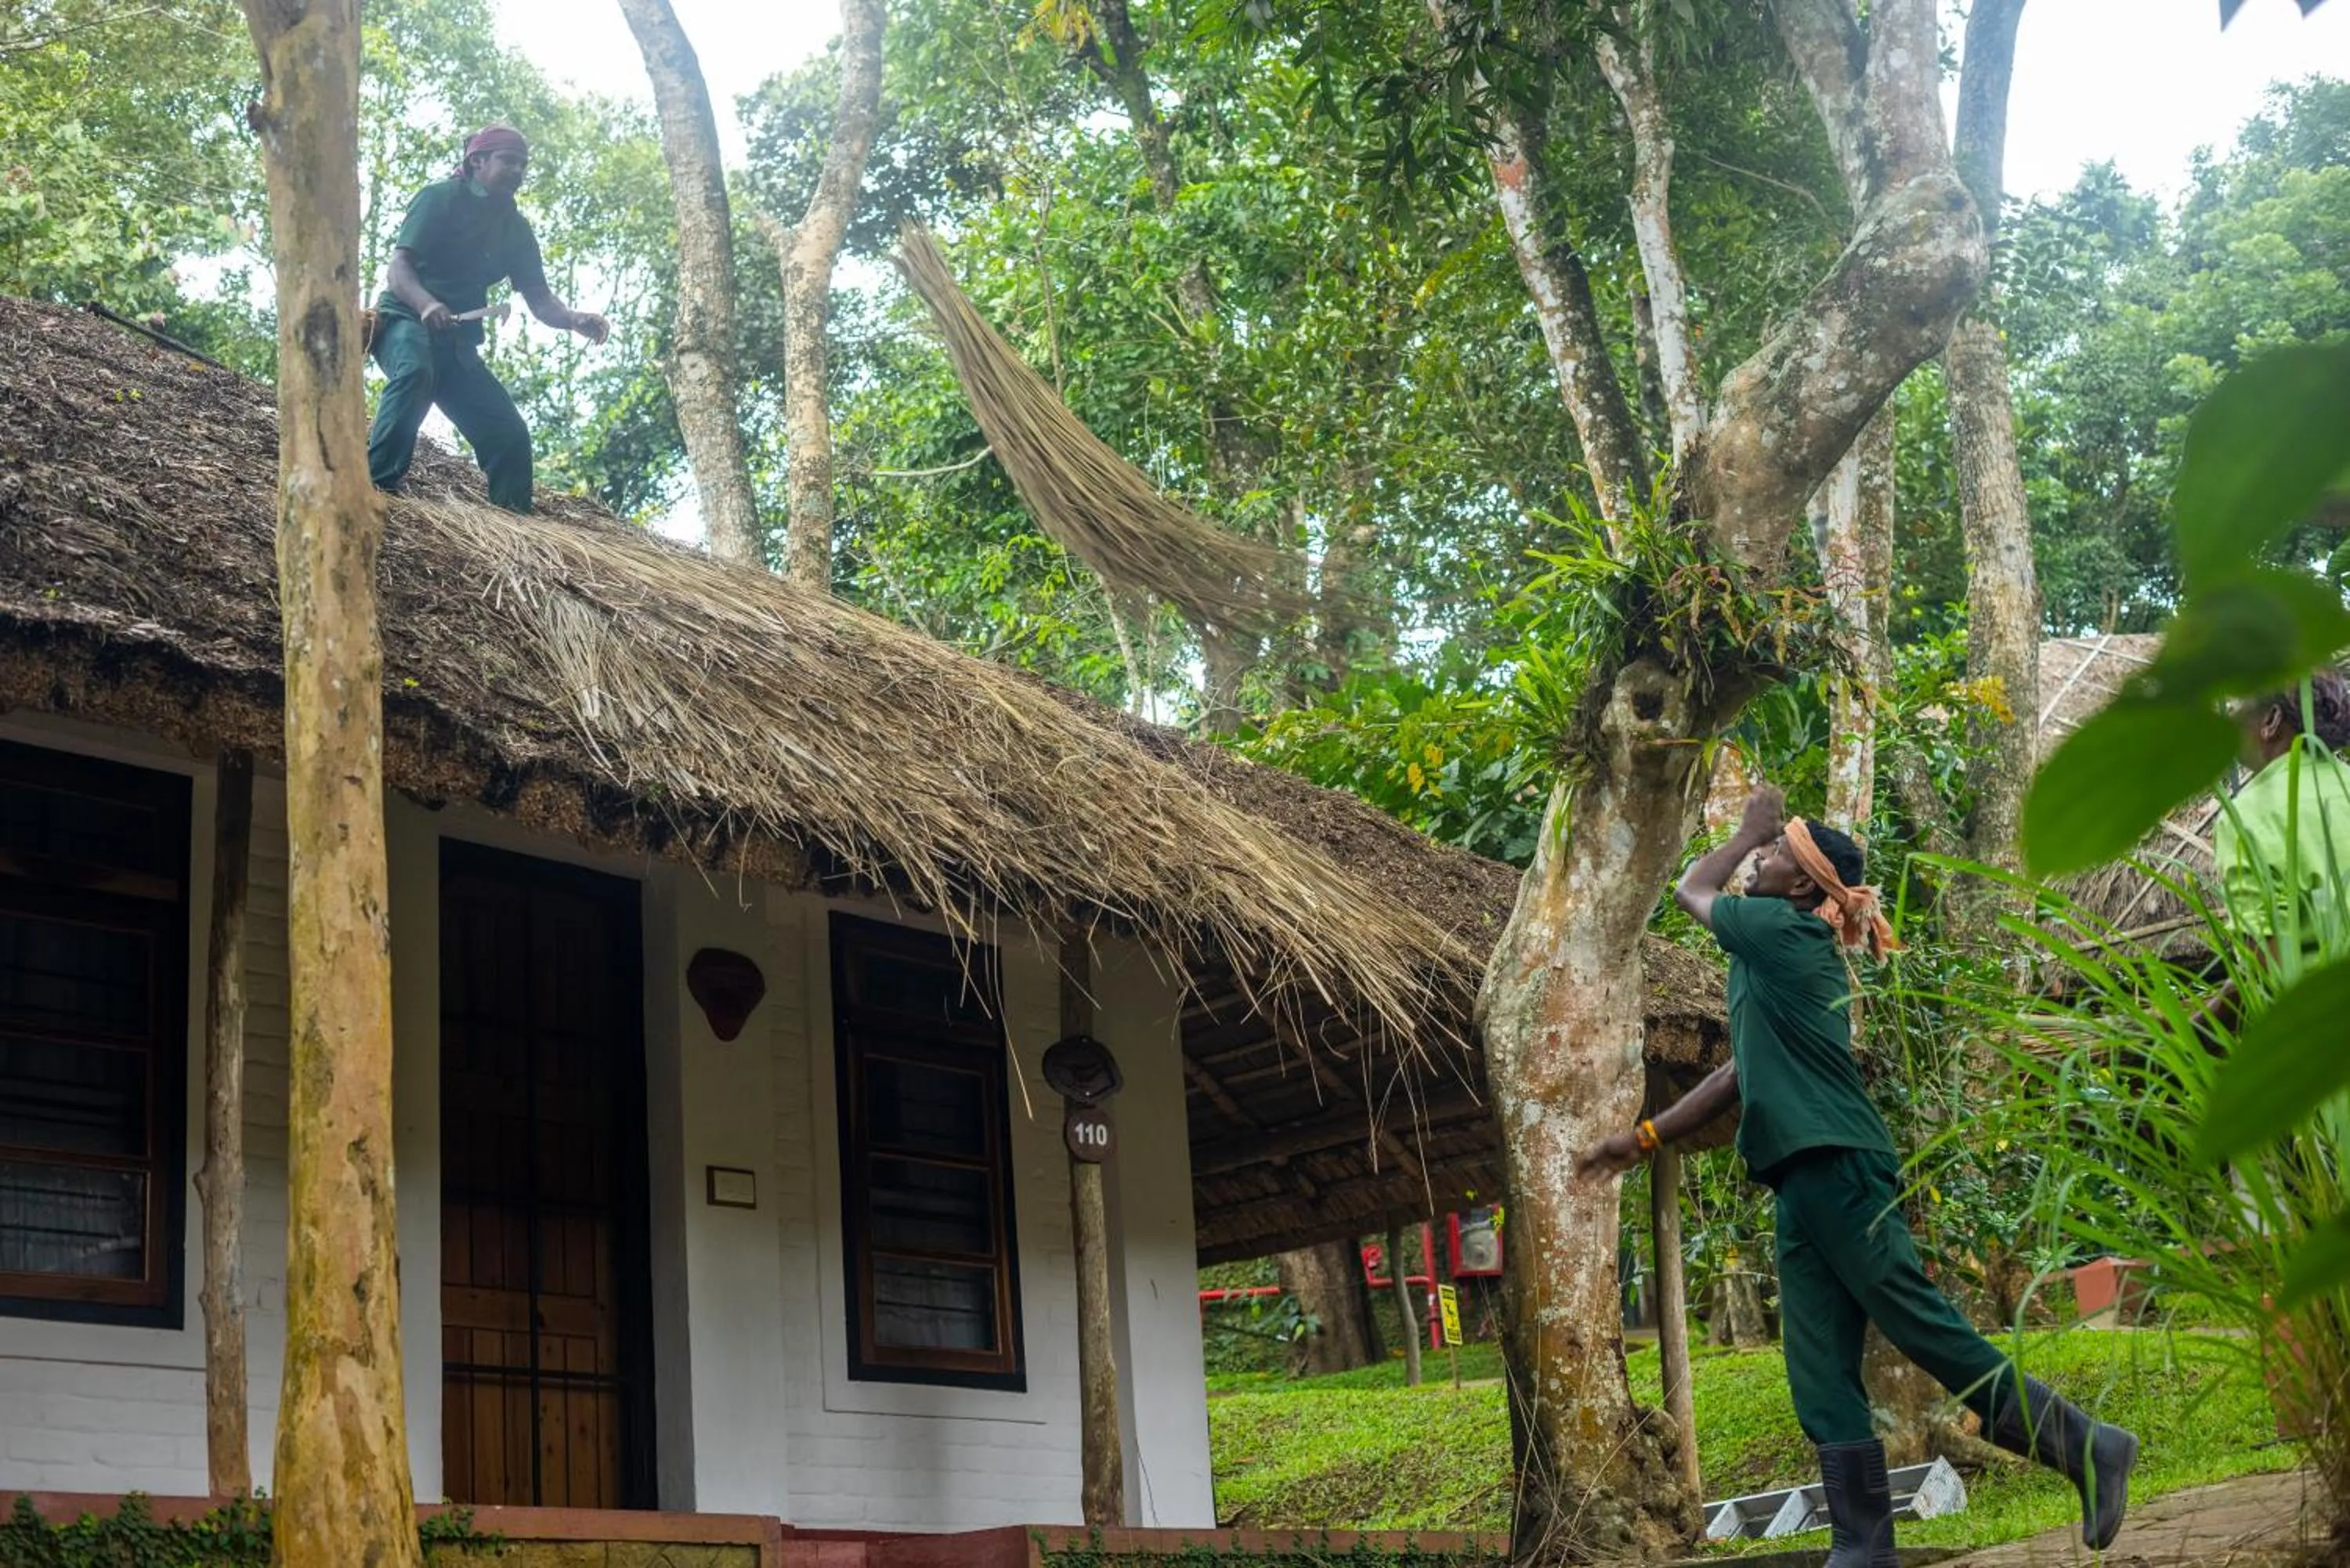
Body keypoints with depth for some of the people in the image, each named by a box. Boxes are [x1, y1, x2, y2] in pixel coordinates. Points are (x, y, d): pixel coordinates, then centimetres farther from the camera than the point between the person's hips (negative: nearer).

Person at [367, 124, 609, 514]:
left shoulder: (515, 229, 12)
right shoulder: (439, 199, -6)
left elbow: (539, 299, 3)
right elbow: (399, 268, -17)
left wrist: (574, 319, -21)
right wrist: (427, 304, -40)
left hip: (457, 342, 7)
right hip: (405, 321, -7)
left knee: (509, 434, -5)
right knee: (416, 371, -40)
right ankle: (375, 482, -46)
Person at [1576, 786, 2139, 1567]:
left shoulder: (1785, 932, -4)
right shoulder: (1780, 960, 23)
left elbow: (1690, 890, 10)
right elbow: (1739, 1074, 27)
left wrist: (1752, 828, 24)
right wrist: (1645, 1137, 28)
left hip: (1836, 1166, -9)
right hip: (1806, 1179, 9)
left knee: (1921, 1324, -12)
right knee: (1821, 1378, 3)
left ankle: (2081, 1445, -6)